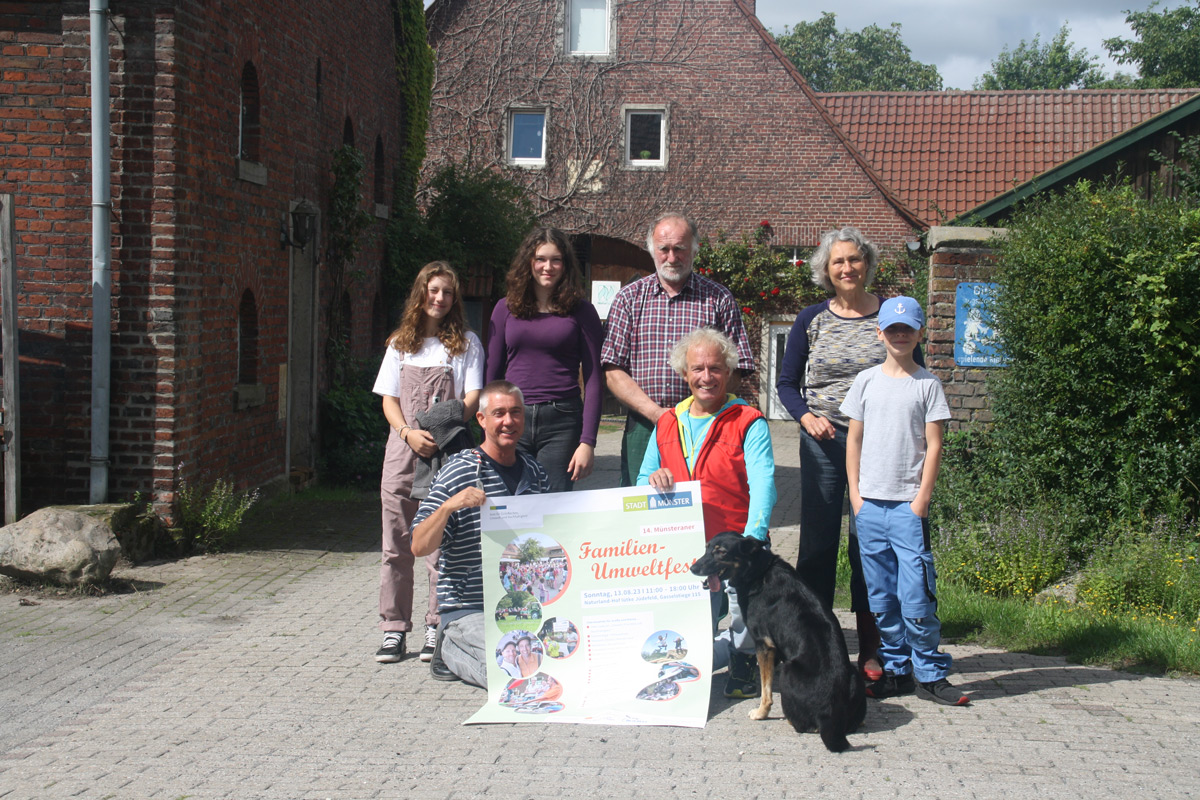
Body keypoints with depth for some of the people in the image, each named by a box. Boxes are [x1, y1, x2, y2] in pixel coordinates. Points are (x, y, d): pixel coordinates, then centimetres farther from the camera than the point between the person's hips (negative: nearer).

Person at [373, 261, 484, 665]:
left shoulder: (466, 343, 8)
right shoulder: (401, 343, 15)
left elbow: (472, 398, 0)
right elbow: (389, 399, 11)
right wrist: (409, 433, -9)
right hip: (403, 450, 2)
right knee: (396, 544, 2)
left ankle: (437, 630, 4)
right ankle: (394, 629, 7)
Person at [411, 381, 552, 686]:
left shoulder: (535, 473, 11)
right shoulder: (457, 473, -6)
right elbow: (420, 547, -11)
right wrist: (448, 507, -28)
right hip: (470, 610, -6)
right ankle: (452, 651, 4)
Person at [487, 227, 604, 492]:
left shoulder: (581, 311, 4)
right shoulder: (506, 309, 11)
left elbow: (594, 379, 1)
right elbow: (493, 373, 14)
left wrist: (587, 441, -7)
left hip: (561, 423, -2)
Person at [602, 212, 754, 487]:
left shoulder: (718, 299, 7)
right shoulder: (629, 297, 8)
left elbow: (738, 367, 3)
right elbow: (613, 371, 2)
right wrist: (656, 413, -11)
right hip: (643, 428, 1)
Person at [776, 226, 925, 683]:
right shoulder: (812, 320, 7)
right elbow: (787, 383, 12)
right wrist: (806, 416, -7)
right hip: (823, 442, 1)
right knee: (818, 542, 2)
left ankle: (870, 651, 9)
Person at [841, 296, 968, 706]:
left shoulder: (928, 384, 2)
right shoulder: (866, 380, 8)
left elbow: (934, 446, 0)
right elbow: (854, 438, 11)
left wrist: (922, 499, -6)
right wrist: (855, 492, 4)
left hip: (908, 506, -3)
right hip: (869, 504, 3)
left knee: (916, 597, -7)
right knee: (881, 597, 7)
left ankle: (930, 674, 5)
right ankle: (896, 669, 18)